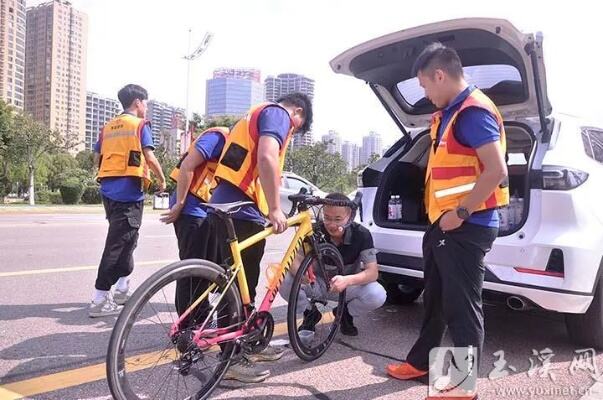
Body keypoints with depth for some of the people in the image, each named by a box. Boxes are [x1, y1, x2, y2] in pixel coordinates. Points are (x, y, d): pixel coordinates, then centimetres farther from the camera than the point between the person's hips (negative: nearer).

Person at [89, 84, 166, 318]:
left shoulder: (107, 127, 18)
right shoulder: (139, 125, -2)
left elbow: (97, 158, 14)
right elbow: (150, 158, -11)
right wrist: (162, 180, 2)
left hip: (109, 190, 7)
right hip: (129, 191, -7)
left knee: (124, 239, 19)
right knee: (118, 243, -6)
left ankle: (122, 290, 26)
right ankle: (100, 300, -5)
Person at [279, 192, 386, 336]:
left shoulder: (361, 234, -21)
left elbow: (373, 272, -25)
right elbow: (295, 261, -22)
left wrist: (347, 280, -45)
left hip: (348, 285, 0)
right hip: (317, 283, 0)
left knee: (378, 295, -30)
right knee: (285, 281, -27)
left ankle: (345, 314, 4)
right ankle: (311, 314, 4)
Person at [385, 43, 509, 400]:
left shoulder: (473, 111, -16)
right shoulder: (451, 112, 15)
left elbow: (497, 171, -24)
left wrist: (460, 213, -18)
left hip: (465, 228, -10)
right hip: (444, 224, 10)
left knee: (462, 308, 1)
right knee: (435, 300, 19)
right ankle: (421, 362, 34)